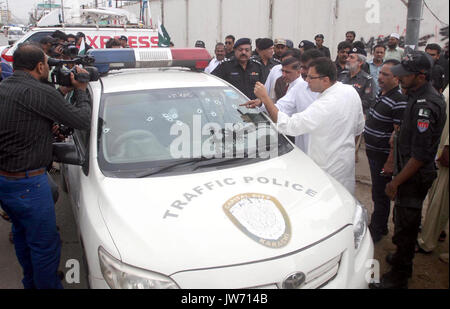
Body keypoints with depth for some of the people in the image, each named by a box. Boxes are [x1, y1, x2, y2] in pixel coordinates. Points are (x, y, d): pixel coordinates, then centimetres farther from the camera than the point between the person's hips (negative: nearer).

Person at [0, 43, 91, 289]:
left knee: (22, 233, 27)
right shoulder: (40, 93, -22)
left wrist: (63, 90, 11)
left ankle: (31, 282, 47)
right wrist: (81, 91, 0)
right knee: (45, 245, 7)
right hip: (27, 183, -10)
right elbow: (82, 121, -15)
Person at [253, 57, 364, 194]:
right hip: (348, 158, 9)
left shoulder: (324, 106, -32)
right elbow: (359, 128, 10)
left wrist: (265, 98, -28)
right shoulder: (351, 91, -3)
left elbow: (288, 126, -32)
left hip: (329, 168, -9)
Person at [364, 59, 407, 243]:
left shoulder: (399, 102, -21)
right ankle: (381, 227, 37)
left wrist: (390, 162, -22)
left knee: (380, 195, 4)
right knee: (377, 192, 20)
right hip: (373, 152, 9)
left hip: (384, 156, -9)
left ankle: (376, 231, 20)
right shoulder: (381, 94, 8)